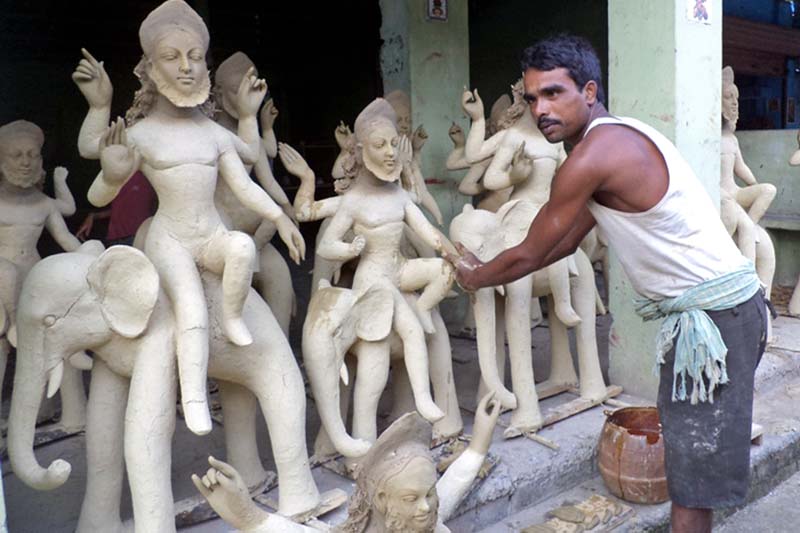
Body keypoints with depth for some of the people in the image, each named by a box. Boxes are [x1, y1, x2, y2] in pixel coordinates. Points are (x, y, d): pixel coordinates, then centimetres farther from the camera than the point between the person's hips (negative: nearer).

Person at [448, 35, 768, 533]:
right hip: (730, 300, 10)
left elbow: (529, 254, -10)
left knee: (693, 460, 0)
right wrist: (489, 269, 23)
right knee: (688, 441, 19)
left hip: (714, 313, -10)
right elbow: (566, 242, 19)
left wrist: (475, 278, 9)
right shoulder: (620, 138, 11)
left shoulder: (593, 157, -20)